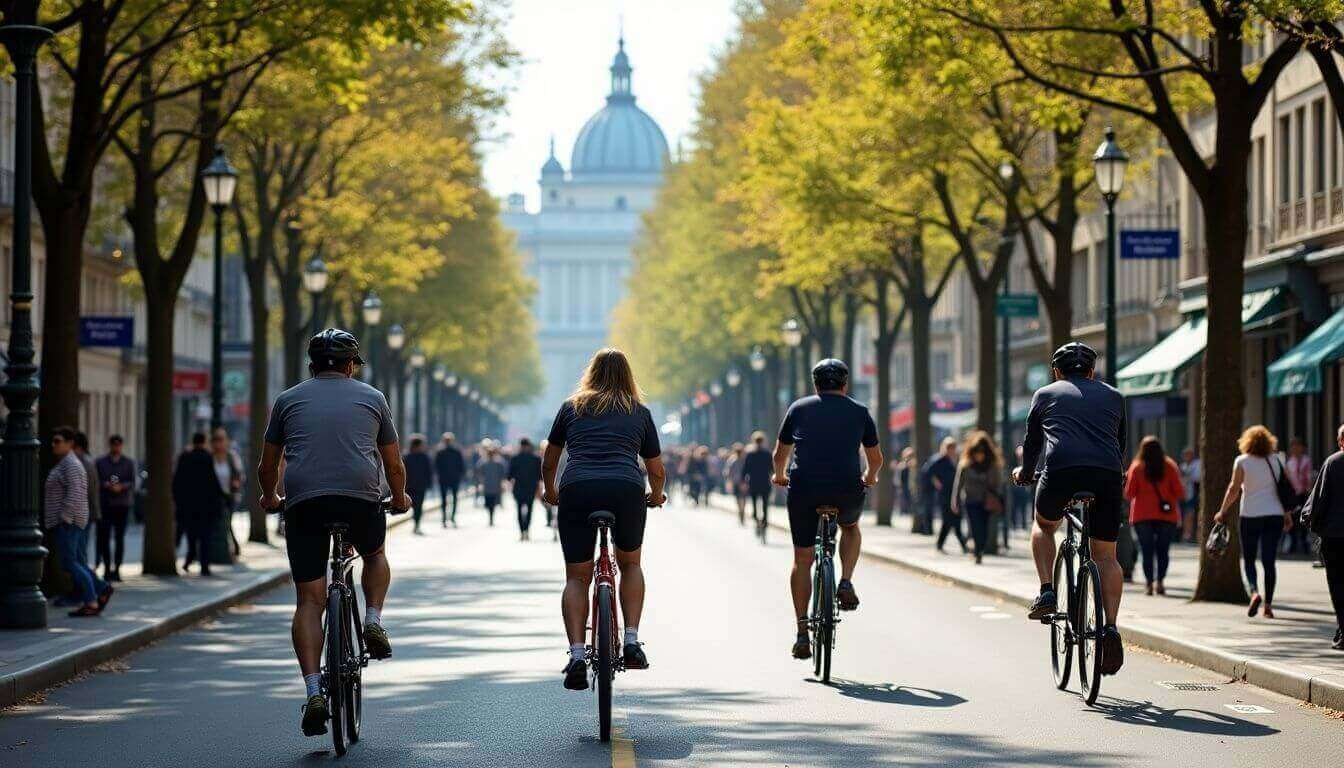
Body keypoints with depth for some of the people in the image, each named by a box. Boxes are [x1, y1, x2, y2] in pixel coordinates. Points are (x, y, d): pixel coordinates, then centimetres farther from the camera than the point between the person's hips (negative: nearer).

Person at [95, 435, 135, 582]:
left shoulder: (129, 462, 11)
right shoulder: (101, 462, 10)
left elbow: (132, 482, 4)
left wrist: (121, 487, -15)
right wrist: (106, 485, -14)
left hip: (122, 504, 0)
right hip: (105, 504, 0)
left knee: (120, 537, -1)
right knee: (104, 537, -6)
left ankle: (117, 568, 2)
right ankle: (107, 568, -1)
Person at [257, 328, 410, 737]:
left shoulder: (289, 399, 17)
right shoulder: (372, 397, 16)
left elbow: (267, 467, 22)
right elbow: (394, 465, 22)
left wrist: (270, 498, 41)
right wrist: (400, 499, 40)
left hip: (304, 503, 0)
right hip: (360, 499, 0)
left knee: (309, 600, 2)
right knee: (374, 554, 32)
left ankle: (314, 693, -8)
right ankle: (373, 621, 11)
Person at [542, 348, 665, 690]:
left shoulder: (571, 407, 22)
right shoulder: (640, 412, 22)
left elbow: (548, 463, 30)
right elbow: (656, 471, 26)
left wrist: (550, 492, 49)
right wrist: (656, 495, 46)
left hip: (577, 490, 0)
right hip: (626, 490, 0)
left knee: (576, 578, 8)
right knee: (630, 564, 24)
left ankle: (576, 656, -7)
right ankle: (632, 641, 10)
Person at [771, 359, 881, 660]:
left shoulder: (799, 408, 14)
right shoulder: (859, 411, 13)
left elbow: (780, 454, 24)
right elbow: (876, 459, 21)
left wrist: (780, 476, 44)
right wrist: (869, 477, 43)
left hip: (804, 491, 0)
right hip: (847, 493, 0)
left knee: (802, 560, 11)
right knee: (850, 527, 34)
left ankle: (802, 634, 7)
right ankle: (846, 584, 14)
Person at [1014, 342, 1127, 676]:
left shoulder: (1046, 394, 21)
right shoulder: (1113, 396, 26)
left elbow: (1032, 443, 28)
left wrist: (1024, 473, 47)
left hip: (1061, 472, -1)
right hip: (1107, 476, 1)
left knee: (1044, 525, 29)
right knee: (1106, 555, 11)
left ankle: (1047, 594, 11)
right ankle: (1110, 627, -6)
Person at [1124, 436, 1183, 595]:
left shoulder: (1136, 467, -1)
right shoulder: (1170, 466, 0)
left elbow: (1129, 494, -2)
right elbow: (1179, 492, -2)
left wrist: (1126, 480, 16)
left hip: (1142, 516, 0)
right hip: (1166, 515, 0)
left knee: (1147, 551, 4)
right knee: (1163, 550, 6)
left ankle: (1149, 582, -5)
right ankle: (1160, 581, -8)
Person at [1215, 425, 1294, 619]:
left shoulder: (1242, 461, -4)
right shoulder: (1277, 461, 5)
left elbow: (1234, 489, -7)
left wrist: (1222, 512, 3)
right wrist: (1288, 514, 14)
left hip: (1250, 516, -2)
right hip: (1274, 515, 2)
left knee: (1248, 559, 9)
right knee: (1269, 560, 5)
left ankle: (1254, 592, -15)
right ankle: (1268, 604, 1)